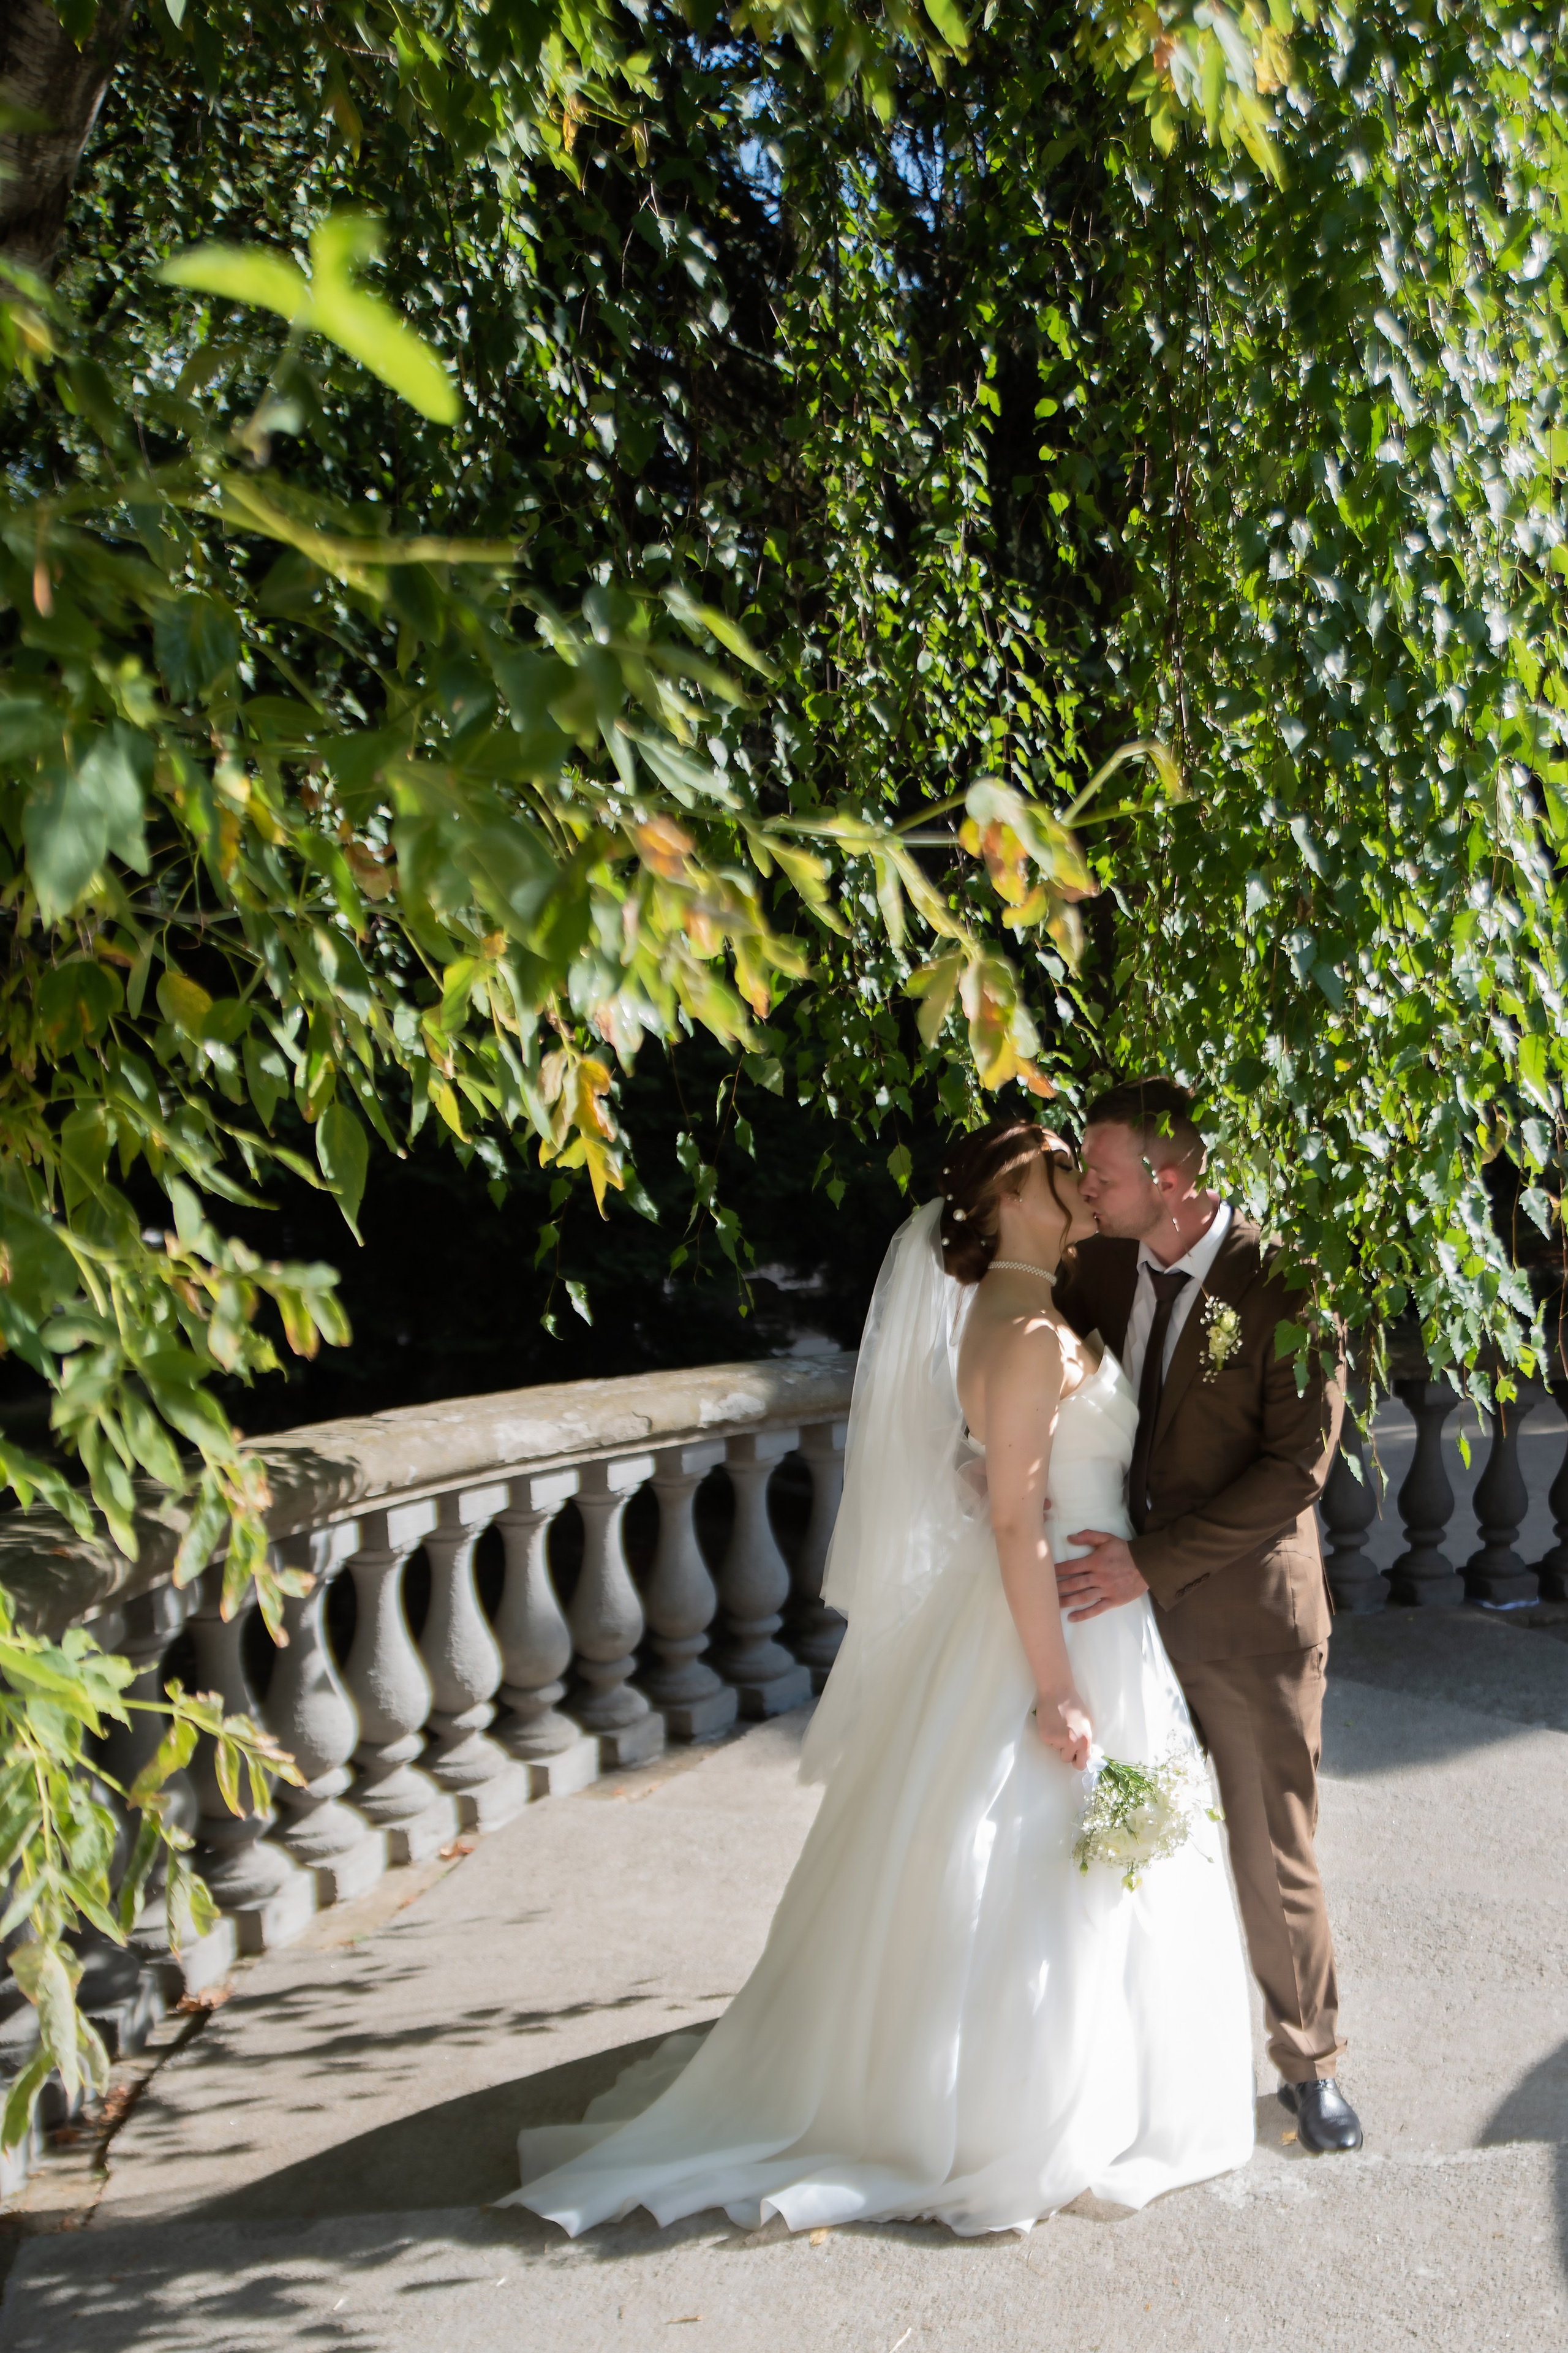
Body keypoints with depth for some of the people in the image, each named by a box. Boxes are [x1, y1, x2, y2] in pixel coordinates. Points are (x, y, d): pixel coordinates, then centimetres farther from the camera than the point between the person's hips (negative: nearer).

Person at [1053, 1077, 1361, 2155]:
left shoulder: (1285, 1285, -16)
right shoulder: (1100, 1268, 2)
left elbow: (1296, 1467, -18)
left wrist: (1155, 1563, -21)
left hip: (1245, 1610, -5)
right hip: (1129, 1594, 5)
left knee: (1272, 1851, 7)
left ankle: (1310, 2059, 27)